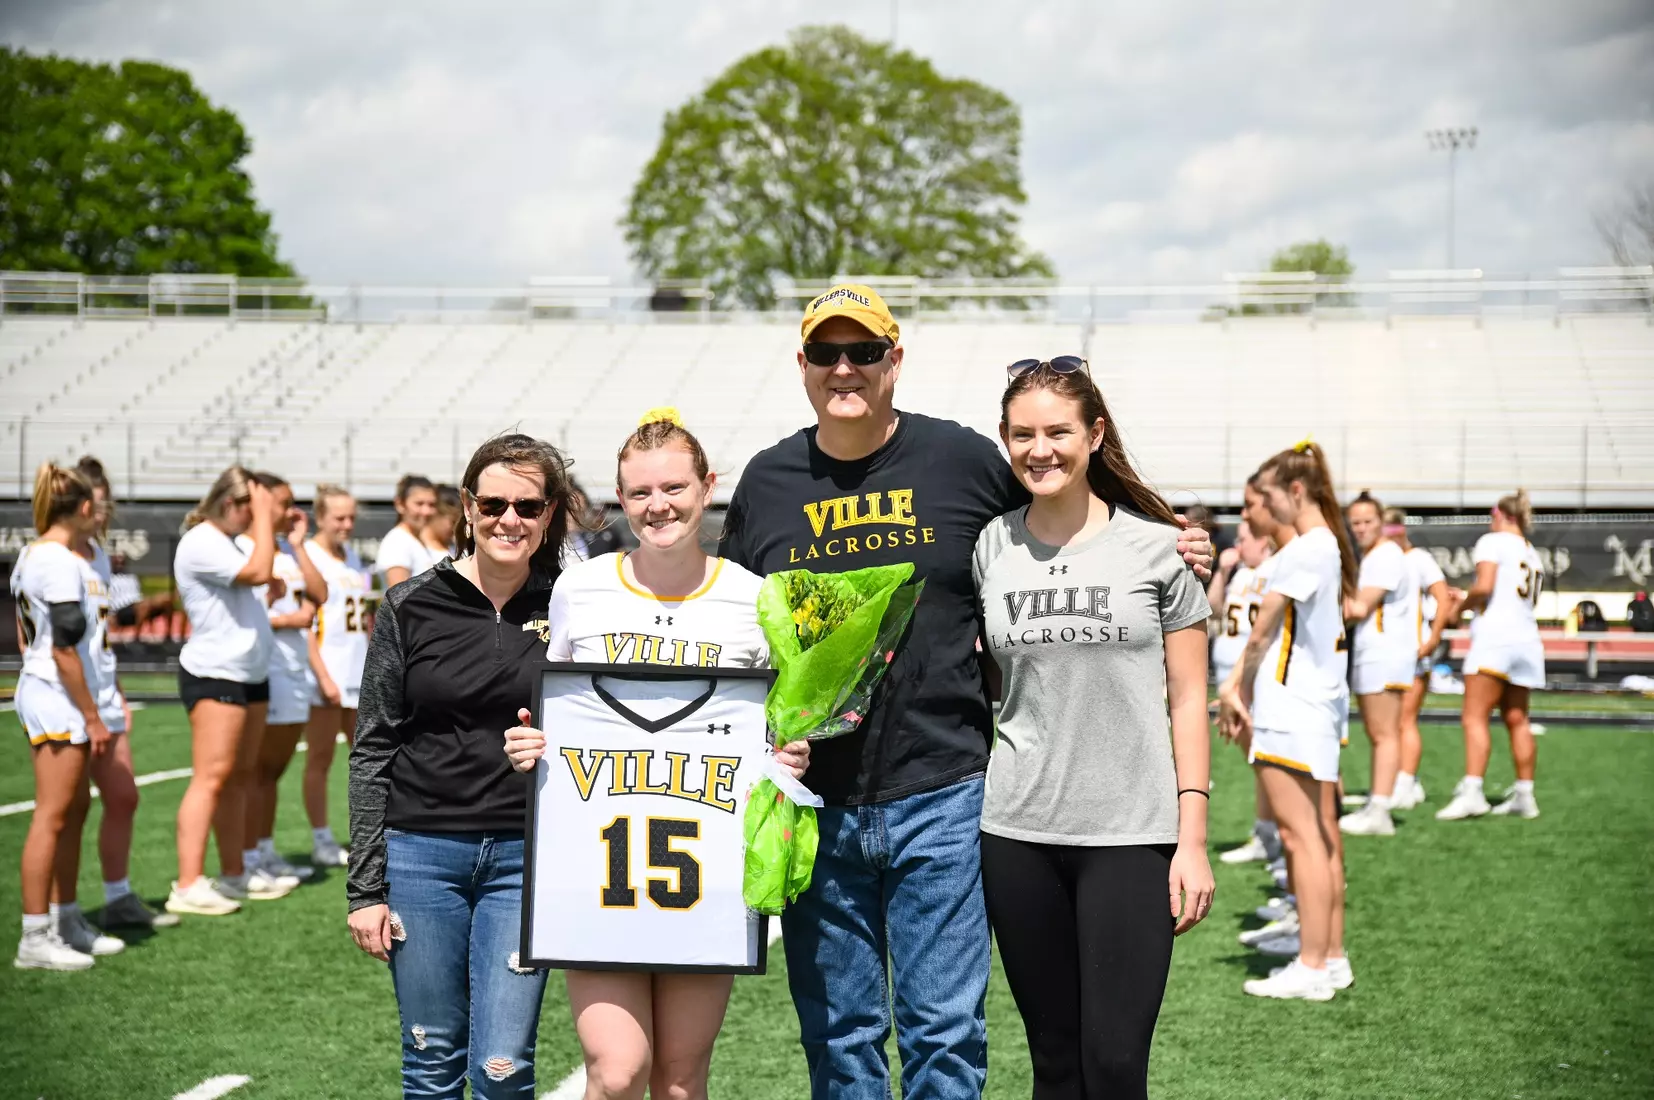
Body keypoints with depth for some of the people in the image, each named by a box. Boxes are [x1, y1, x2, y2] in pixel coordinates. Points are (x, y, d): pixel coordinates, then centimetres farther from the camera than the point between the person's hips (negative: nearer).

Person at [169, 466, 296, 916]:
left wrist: (272, 524, 14)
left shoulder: (229, 541, 17)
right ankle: (188, 886, -16)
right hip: (213, 674, -10)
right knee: (211, 776, -14)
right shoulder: (200, 543, -15)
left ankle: (234, 874, 19)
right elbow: (259, 572, -24)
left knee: (241, 776, 12)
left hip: (250, 673, 10)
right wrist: (263, 517, -15)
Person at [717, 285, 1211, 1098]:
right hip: (814, 806, 2)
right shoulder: (767, 483, 8)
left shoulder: (962, 460, 3)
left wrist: (1165, 552, -1)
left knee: (945, 1033, 0)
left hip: (941, 796, -2)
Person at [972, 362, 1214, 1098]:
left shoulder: (1155, 548, 0)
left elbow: (1186, 699, 1)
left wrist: (1192, 839, -4)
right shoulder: (988, 549, 5)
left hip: (1131, 833, -2)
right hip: (1016, 833, 2)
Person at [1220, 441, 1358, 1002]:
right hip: (1321, 702, 10)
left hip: (1292, 707, -10)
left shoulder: (1303, 550, -16)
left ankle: (1312, 967, -5)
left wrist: (1236, 691, 1)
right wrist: (1247, 689, 9)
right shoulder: (1329, 545, 14)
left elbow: (1261, 633, -11)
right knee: (1321, 834, 13)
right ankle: (1332, 956, 18)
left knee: (1301, 835, -7)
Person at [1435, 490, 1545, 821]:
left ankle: (1472, 791, -21)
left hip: (1495, 635, -8)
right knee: (1517, 720, 11)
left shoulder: (1492, 542, 0)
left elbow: (1484, 586, -15)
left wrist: (1463, 603, 3)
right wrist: (1470, 601, 24)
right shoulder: (1532, 554, 21)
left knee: (1475, 717, -11)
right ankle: (1524, 795, 13)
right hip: (1527, 640, 8)